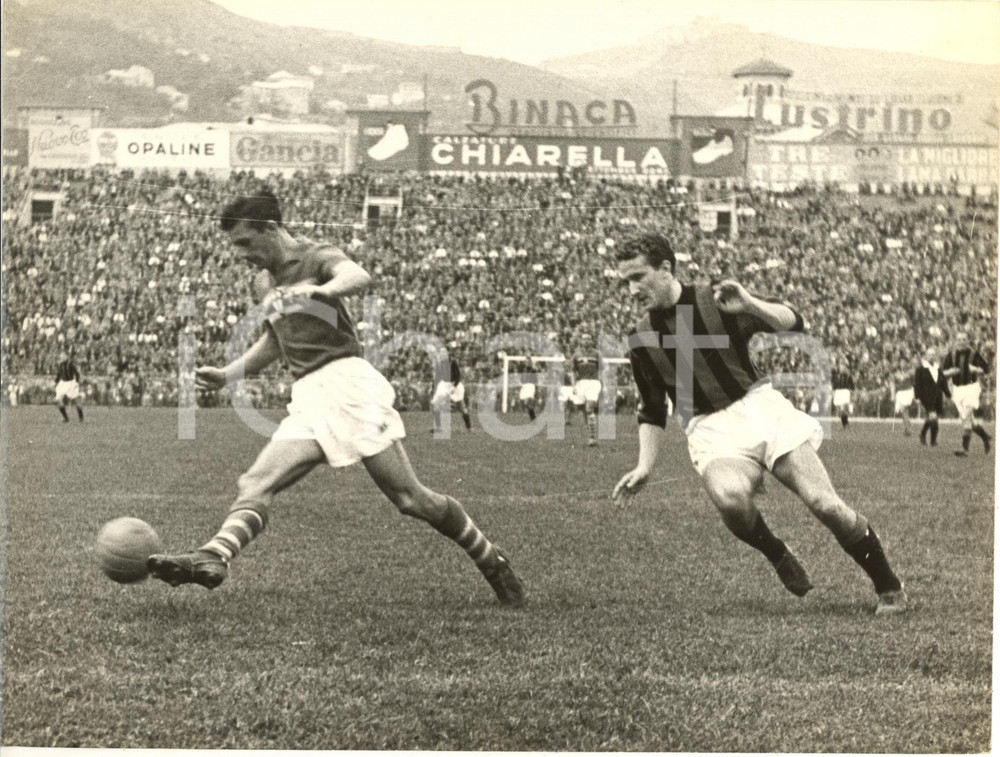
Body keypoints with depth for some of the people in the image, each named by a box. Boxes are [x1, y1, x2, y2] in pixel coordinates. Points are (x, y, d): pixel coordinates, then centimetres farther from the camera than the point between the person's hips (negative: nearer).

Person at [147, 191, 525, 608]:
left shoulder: (317, 257, -2)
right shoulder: (266, 280, 21)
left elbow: (358, 276, -26)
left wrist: (321, 290, -48)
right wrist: (227, 374, 23)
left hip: (346, 382, -7)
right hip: (308, 401, 8)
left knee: (411, 499, -9)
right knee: (254, 484, -15)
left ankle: (491, 562, 6)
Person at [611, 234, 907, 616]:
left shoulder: (717, 300, 0)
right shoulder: (641, 340, 6)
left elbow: (792, 322, -3)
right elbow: (652, 413, 17)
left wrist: (749, 304, -20)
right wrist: (644, 468, 6)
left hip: (760, 408, 0)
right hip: (710, 429, 1)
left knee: (825, 504, -13)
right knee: (729, 497, -34)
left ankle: (889, 588, 6)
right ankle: (777, 555, -4)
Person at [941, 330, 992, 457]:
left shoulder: (974, 354, -4)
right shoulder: (951, 355, 5)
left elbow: (986, 368, 2)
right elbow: (943, 371, 10)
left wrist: (975, 370, -16)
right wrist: (951, 372, -11)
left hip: (971, 387, -5)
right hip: (957, 389, 5)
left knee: (966, 418, -16)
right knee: (969, 419, 11)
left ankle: (965, 449, -17)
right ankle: (985, 437, 35)